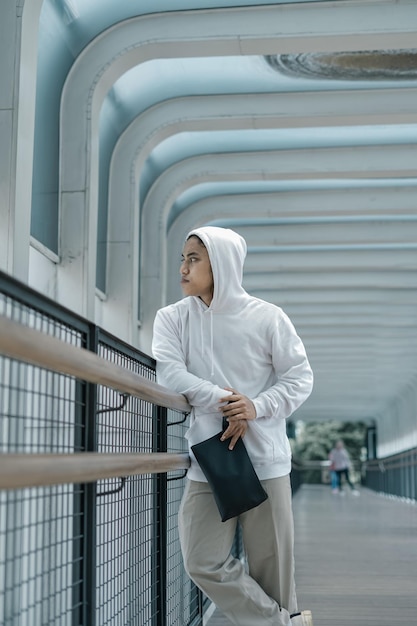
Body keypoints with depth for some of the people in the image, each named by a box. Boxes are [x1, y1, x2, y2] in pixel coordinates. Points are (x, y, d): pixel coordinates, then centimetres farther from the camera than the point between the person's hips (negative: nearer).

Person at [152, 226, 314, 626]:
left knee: (272, 563, 6)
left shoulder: (267, 317, -2)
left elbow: (300, 378, 0)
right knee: (204, 563, -2)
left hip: (266, 461, -2)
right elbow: (170, 374, -10)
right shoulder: (172, 318, 3)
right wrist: (224, 402, -20)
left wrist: (256, 406, -17)